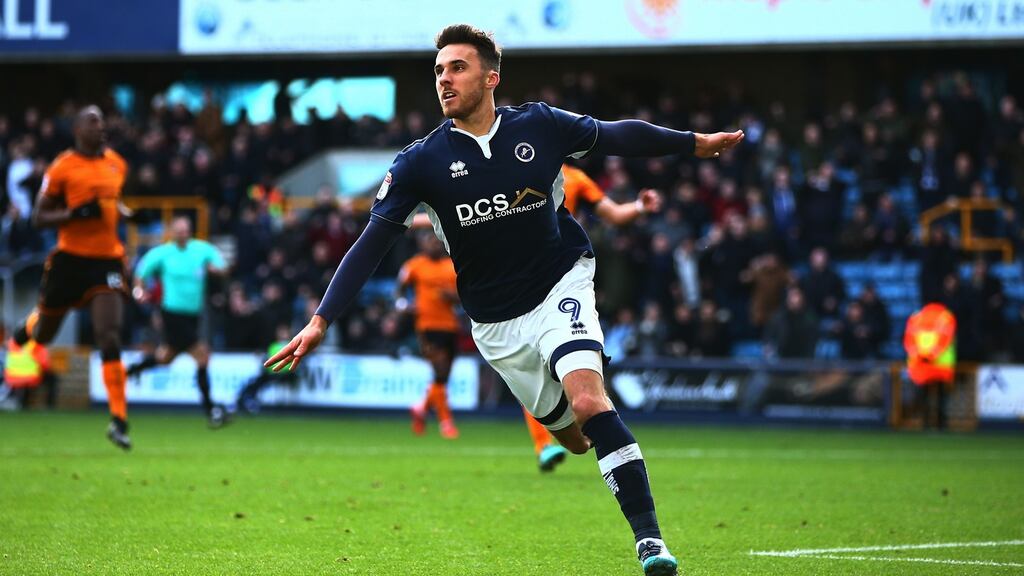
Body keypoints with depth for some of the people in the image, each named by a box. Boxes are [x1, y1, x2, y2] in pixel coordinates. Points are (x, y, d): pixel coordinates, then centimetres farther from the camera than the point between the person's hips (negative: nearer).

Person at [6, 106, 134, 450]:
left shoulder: (117, 164, 9)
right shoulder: (62, 168, -7)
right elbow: (39, 218, -6)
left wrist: (126, 215, 7)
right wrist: (75, 214, -21)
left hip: (107, 260, 2)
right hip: (70, 257, -2)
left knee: (110, 338, -13)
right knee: (43, 332, 15)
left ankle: (119, 421, -14)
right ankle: (16, 340, 55)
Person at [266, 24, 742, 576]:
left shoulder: (541, 126, -9)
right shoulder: (420, 162, -9)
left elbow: (616, 136, 8)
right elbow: (371, 244, -10)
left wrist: (695, 142, 17)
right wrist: (320, 321, -17)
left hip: (561, 285, -2)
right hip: (497, 324, 2)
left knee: (587, 400, -25)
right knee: (573, 437, 6)